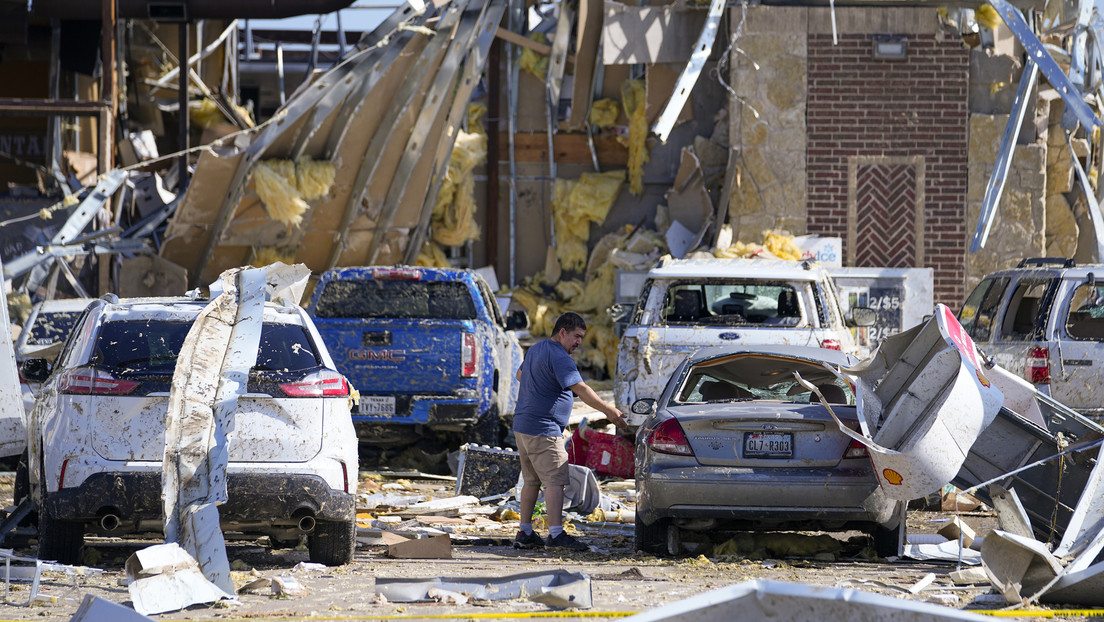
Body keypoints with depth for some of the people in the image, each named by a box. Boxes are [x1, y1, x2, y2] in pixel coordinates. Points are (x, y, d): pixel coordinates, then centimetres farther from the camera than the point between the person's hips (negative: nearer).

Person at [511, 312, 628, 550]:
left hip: (522, 426, 10)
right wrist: (609, 411, -22)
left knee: (531, 480, 14)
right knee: (555, 480, -11)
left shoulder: (535, 349, 15)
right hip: (543, 430, -10)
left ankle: (525, 533, 16)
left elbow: (520, 374, 33)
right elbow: (581, 389, -22)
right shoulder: (559, 357, -16)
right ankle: (556, 533, -18)